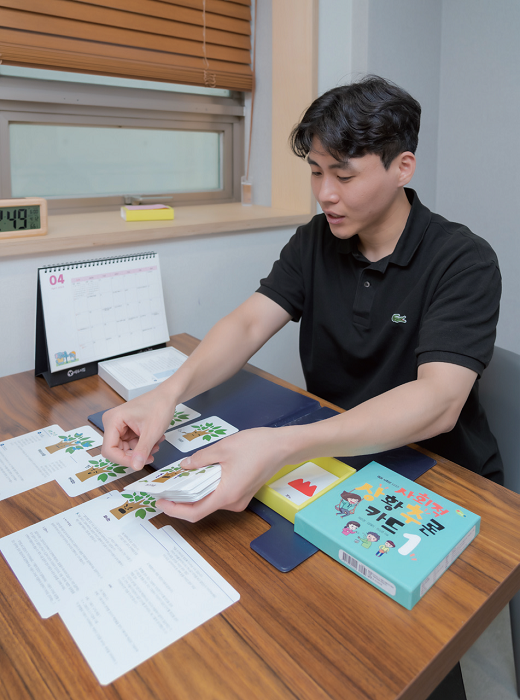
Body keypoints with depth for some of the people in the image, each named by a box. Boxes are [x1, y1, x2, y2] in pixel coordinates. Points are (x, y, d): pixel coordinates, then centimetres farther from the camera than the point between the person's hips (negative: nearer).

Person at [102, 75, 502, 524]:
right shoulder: (314, 242, 0)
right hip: (332, 452, 4)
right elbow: (249, 323, -11)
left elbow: (438, 402, -30)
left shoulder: (464, 263, -16)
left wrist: (283, 446, -44)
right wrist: (170, 392, -31)